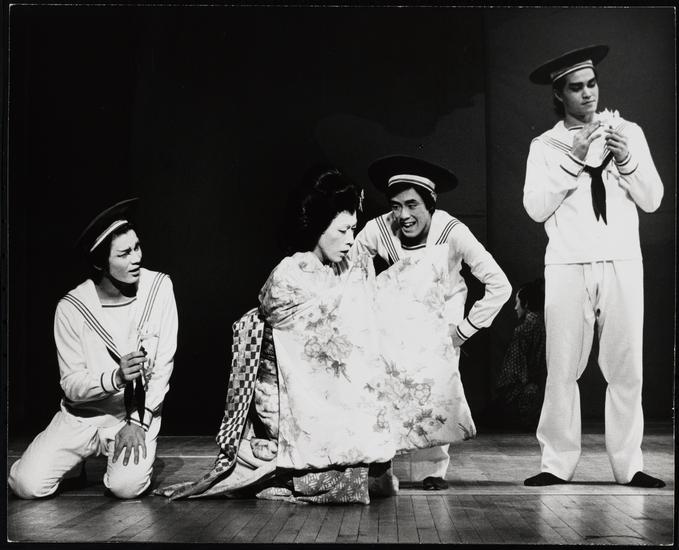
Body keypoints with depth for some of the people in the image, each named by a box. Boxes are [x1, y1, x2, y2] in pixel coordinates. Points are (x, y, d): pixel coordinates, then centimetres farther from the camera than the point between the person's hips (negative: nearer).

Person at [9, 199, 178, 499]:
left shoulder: (159, 287, -9)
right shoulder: (71, 308, -12)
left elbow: (163, 364, -7)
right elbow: (72, 385, -11)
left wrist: (138, 422, -14)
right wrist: (116, 378, -30)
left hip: (137, 412, -1)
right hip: (81, 415, 1)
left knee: (127, 486, -26)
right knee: (27, 485, -14)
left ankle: (132, 454, 10)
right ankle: (84, 454, 18)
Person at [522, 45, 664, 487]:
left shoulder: (628, 132, 12)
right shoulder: (546, 146, 9)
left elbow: (653, 199, 7)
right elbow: (536, 208, -3)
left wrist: (625, 160, -8)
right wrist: (572, 160, -9)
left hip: (622, 263, 1)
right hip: (568, 266, -1)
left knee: (626, 368, 0)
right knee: (563, 368, -3)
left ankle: (628, 463, 6)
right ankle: (558, 462, 4)